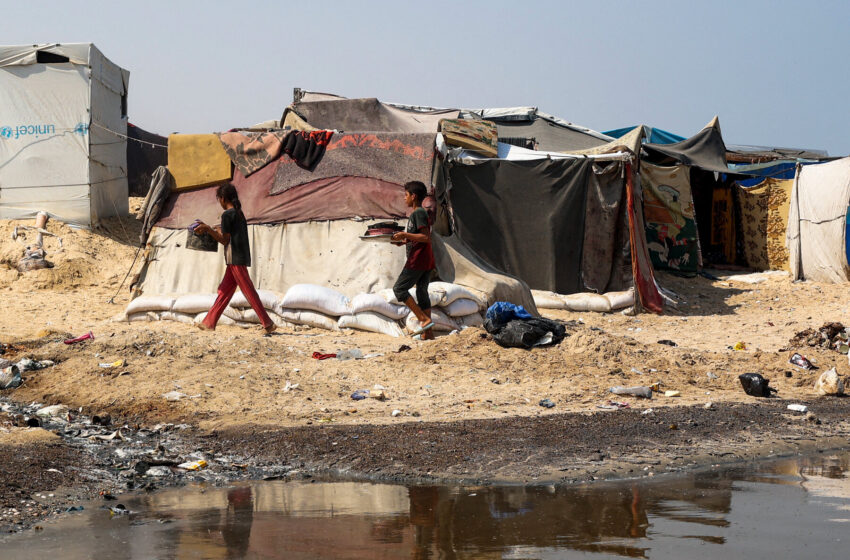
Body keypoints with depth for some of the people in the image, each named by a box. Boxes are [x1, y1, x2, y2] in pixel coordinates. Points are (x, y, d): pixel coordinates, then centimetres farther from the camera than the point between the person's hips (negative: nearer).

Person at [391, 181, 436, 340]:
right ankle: (428, 333, 8)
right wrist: (405, 241, 17)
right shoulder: (422, 213, 18)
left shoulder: (417, 213, -12)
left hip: (417, 260, -10)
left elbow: (425, 237, -20)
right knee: (422, 292, 10)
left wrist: (405, 235, -20)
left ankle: (424, 320, -11)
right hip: (427, 261, 10)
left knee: (399, 289, -4)